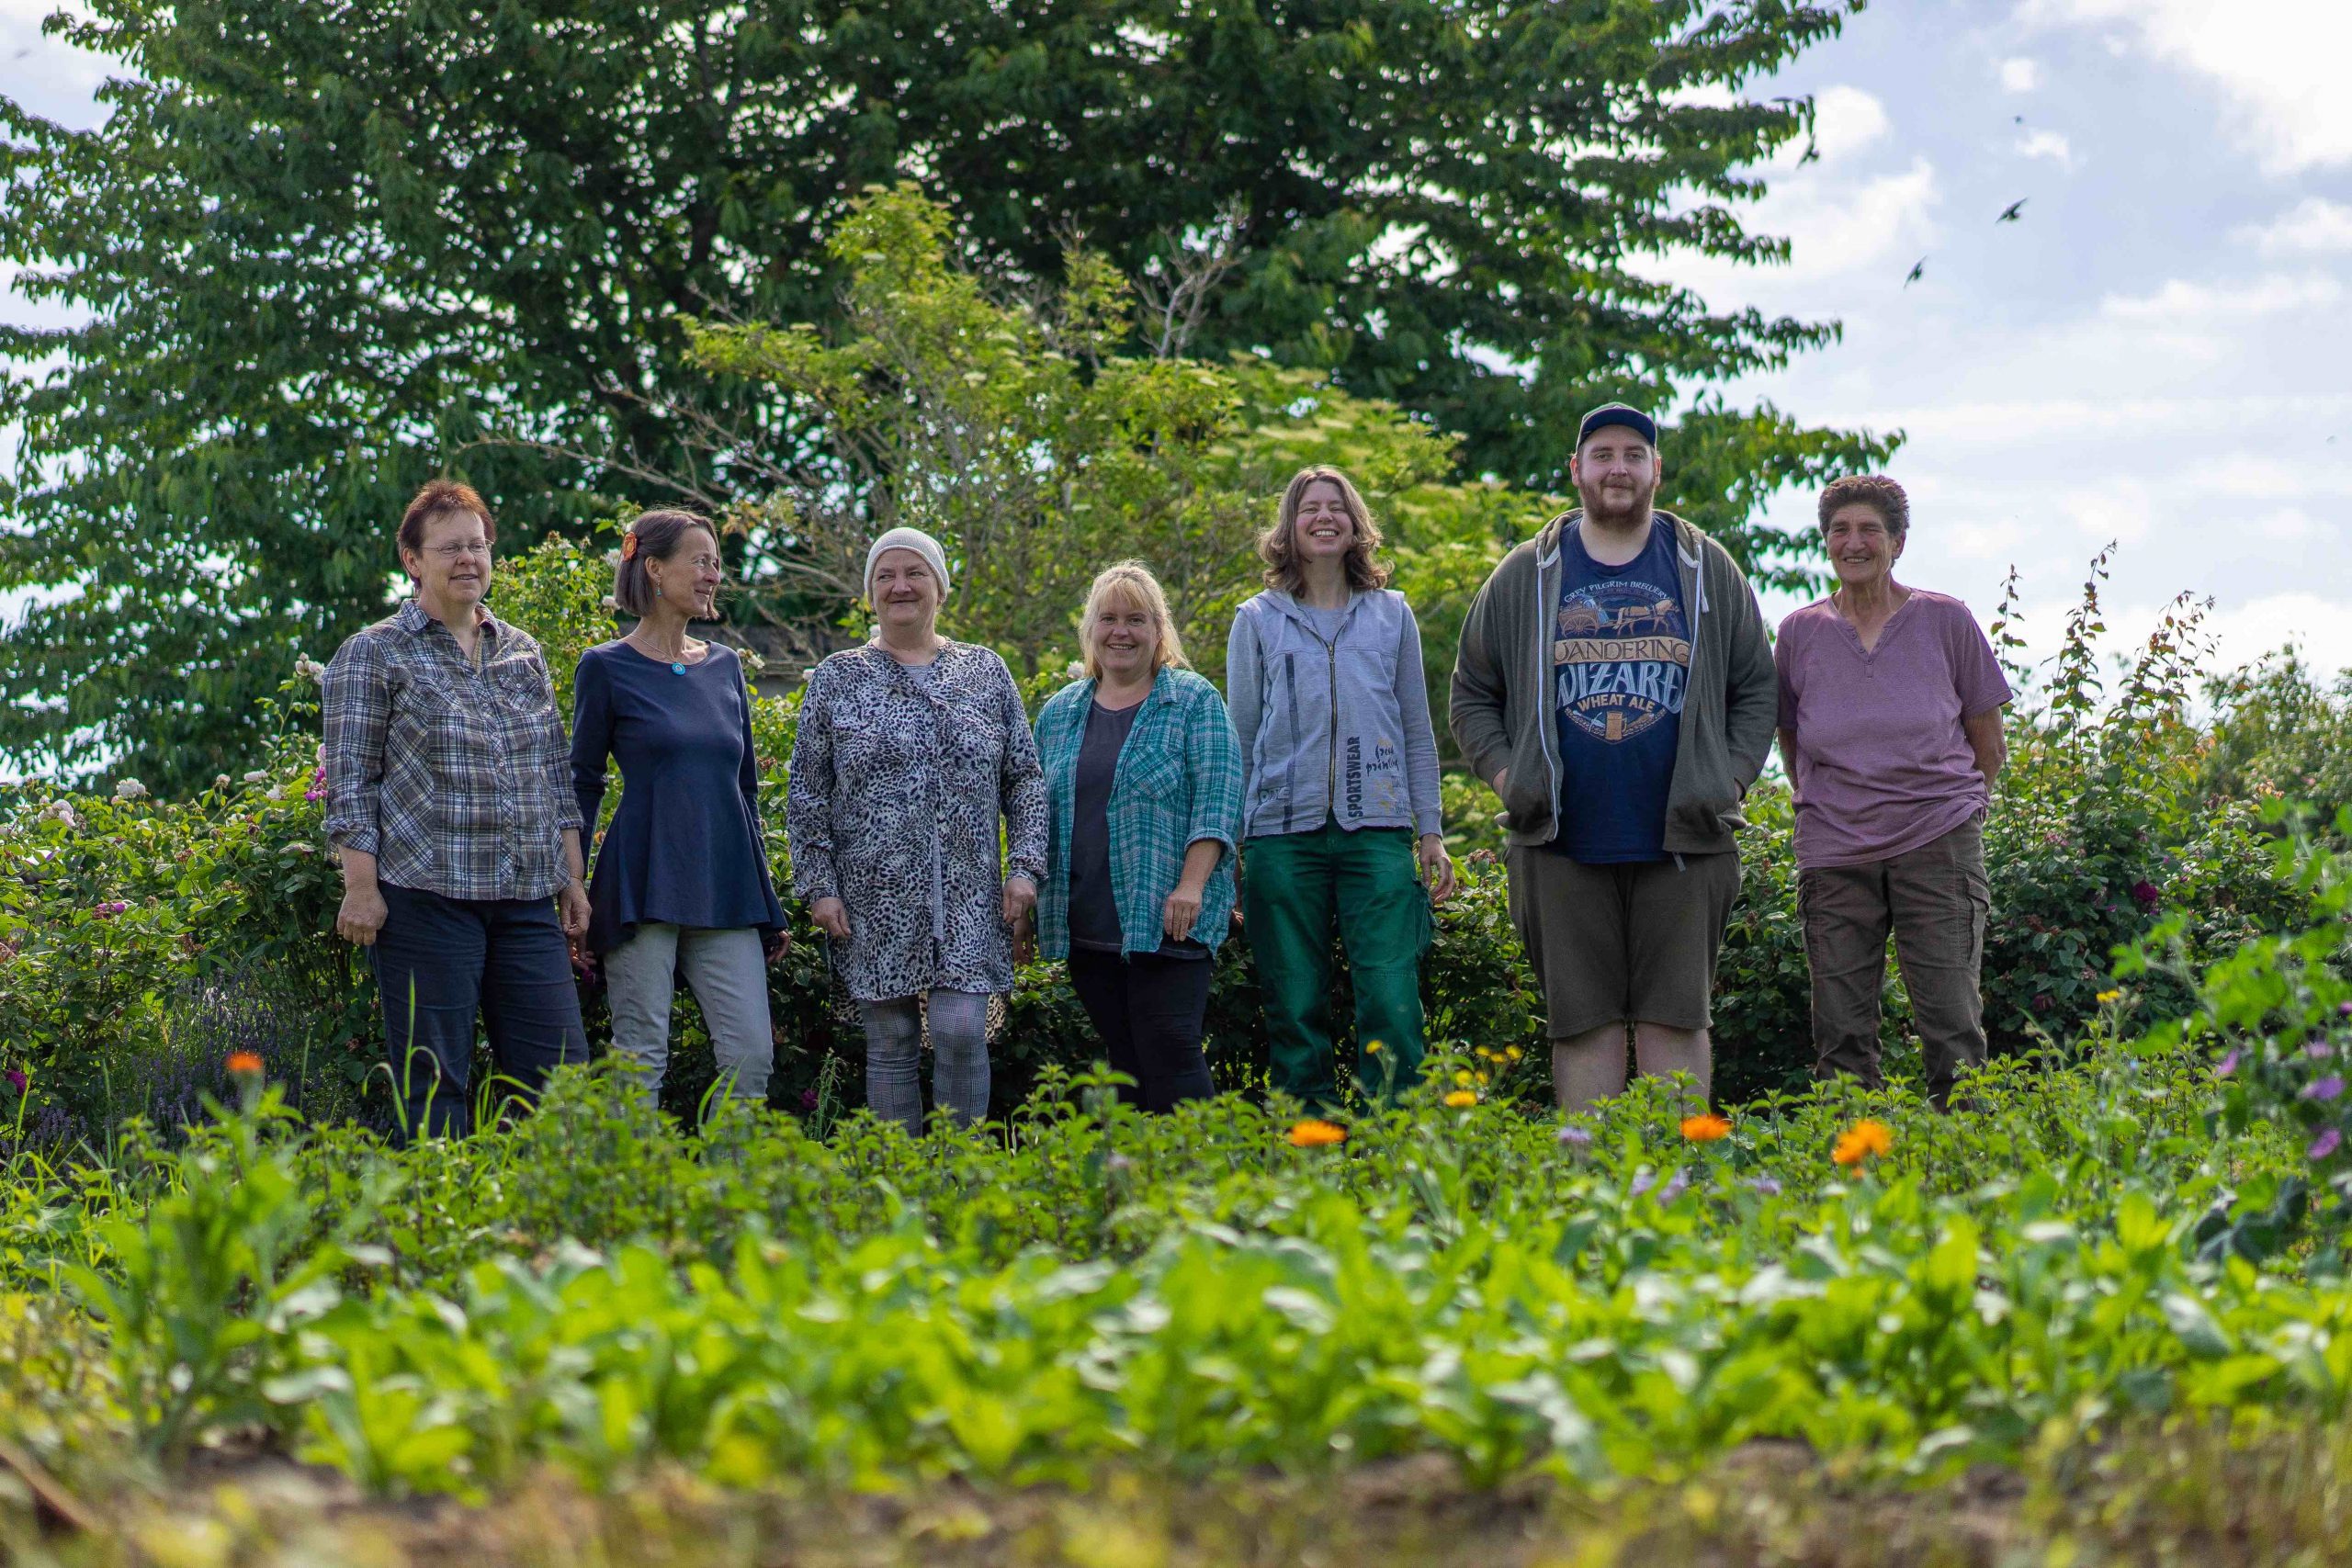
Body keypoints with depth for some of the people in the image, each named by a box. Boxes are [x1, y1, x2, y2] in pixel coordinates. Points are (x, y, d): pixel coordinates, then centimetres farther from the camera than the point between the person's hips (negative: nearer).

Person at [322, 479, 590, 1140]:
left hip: (527, 897, 5)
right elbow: (350, 782, -3)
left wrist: (572, 877, 14)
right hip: (427, 893, -5)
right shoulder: (373, 654, 2)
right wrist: (361, 887, -10)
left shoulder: (523, 652, 17)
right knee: (433, 1085, -3)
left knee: (560, 1077, -1)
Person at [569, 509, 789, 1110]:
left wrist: (767, 902, 17)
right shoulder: (606, 668, -1)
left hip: (726, 892, 5)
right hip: (643, 887, -5)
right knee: (641, 1059, -3)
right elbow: (582, 786, 1)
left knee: (752, 1055, -3)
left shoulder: (724, 665, 14)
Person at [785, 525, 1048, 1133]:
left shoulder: (986, 673, 10)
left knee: (961, 1032, -11)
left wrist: (1026, 867, -1)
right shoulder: (836, 678, 6)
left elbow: (1025, 779, 10)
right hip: (874, 896, 0)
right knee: (890, 1042, 2)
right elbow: (806, 795, 5)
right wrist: (818, 884, -3)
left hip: (967, 895, 0)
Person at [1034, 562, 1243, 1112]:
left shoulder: (1193, 702, 1)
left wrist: (1190, 886, -17)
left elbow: (1217, 800, -7)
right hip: (1085, 931, 5)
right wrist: (1032, 901, 13)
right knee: (1124, 1062, 6)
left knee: (1170, 1053, -11)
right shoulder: (1059, 712, 15)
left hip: (1165, 922, -5)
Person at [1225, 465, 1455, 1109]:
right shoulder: (1258, 620, 11)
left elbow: (1416, 733, 16)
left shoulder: (1392, 615, 14)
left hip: (1376, 831, 0)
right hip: (1283, 833, 0)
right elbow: (1239, 737, 12)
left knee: (1392, 1006, -10)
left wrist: (1431, 832, 9)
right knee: (1295, 1013, 0)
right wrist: (1228, 846, 7)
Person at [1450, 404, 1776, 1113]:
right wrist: (1507, 776, 2)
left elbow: (1757, 691, 15)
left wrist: (1730, 781, 3)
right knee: (1583, 1021, 0)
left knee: (1676, 1017, -1)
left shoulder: (1708, 572, 10)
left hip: (1682, 841, 0)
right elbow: (1471, 694, 16)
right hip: (1563, 845, 0)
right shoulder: (1524, 577, 10)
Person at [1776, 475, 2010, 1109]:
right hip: (1833, 854, 2)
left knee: (1953, 1030, -6)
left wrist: (1948, 811, 11)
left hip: (1937, 844, -2)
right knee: (1841, 1039, 1)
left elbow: (1989, 747, 11)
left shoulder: (1946, 622, 3)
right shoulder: (1800, 632, 7)